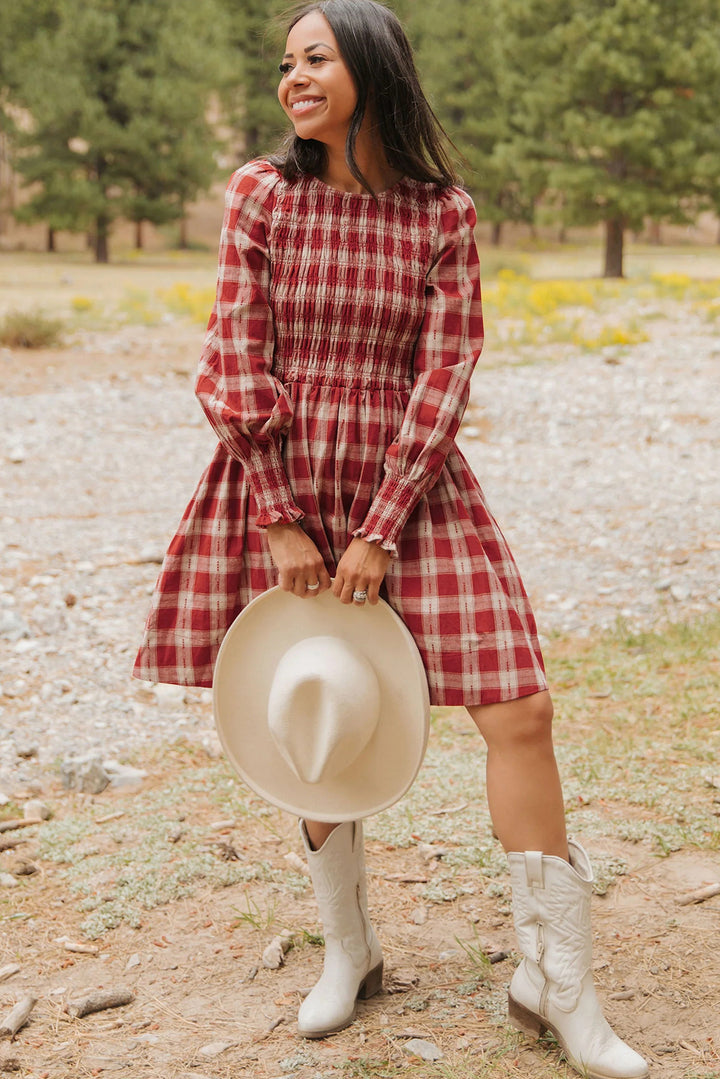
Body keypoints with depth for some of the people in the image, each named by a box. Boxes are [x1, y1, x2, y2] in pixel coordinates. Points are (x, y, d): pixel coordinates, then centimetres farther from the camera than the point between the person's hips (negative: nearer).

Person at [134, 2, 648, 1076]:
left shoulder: (443, 213, -2)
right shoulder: (260, 195, 0)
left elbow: (446, 374, -6)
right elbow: (236, 366, -2)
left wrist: (381, 533, -12)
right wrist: (281, 524, -8)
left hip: (412, 487, -1)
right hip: (284, 485, 1)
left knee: (518, 709, -9)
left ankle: (557, 983, 5)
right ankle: (348, 952, 30)